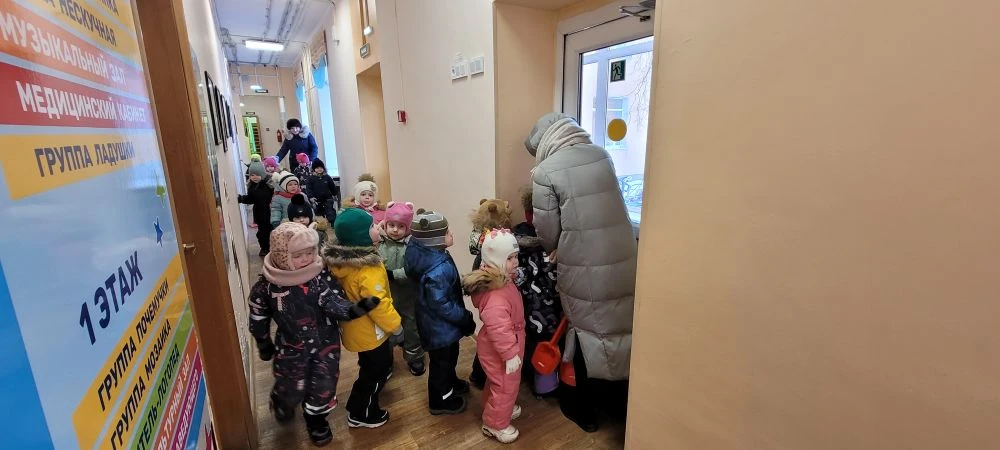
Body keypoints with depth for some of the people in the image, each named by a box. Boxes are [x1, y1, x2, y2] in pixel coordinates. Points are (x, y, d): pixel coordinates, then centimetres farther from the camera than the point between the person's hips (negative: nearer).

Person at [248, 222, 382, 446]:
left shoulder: (322, 276, -17)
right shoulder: (266, 286, -16)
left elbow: (336, 305, -23)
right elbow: (258, 321, -1)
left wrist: (356, 308, -44)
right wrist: (265, 347, 11)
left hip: (326, 345, 1)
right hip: (291, 349, 0)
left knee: (323, 388, 14)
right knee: (291, 390, 18)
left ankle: (316, 421, 47)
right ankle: (281, 405, 57)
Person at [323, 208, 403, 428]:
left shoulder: (340, 260, -7)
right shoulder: (367, 270, -36)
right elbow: (379, 306, -30)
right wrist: (395, 327, -14)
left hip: (358, 327, 9)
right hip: (371, 332, -9)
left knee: (372, 367, 31)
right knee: (375, 373, 14)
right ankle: (361, 414, 32)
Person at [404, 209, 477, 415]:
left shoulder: (422, 251, -10)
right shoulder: (438, 271, -39)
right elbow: (441, 305, -31)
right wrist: (465, 318, -17)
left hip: (439, 323, 9)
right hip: (440, 326, -9)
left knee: (449, 357, 31)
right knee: (441, 361, 17)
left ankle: (450, 383, 57)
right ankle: (440, 400, 42)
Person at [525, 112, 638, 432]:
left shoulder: (546, 171, -12)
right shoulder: (602, 155, 5)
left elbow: (547, 232, -9)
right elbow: (604, 208, 11)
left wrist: (555, 251, 14)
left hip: (583, 268, -5)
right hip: (622, 261, 5)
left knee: (585, 332, 14)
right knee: (620, 325, 21)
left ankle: (585, 409, 33)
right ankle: (621, 396, 43)